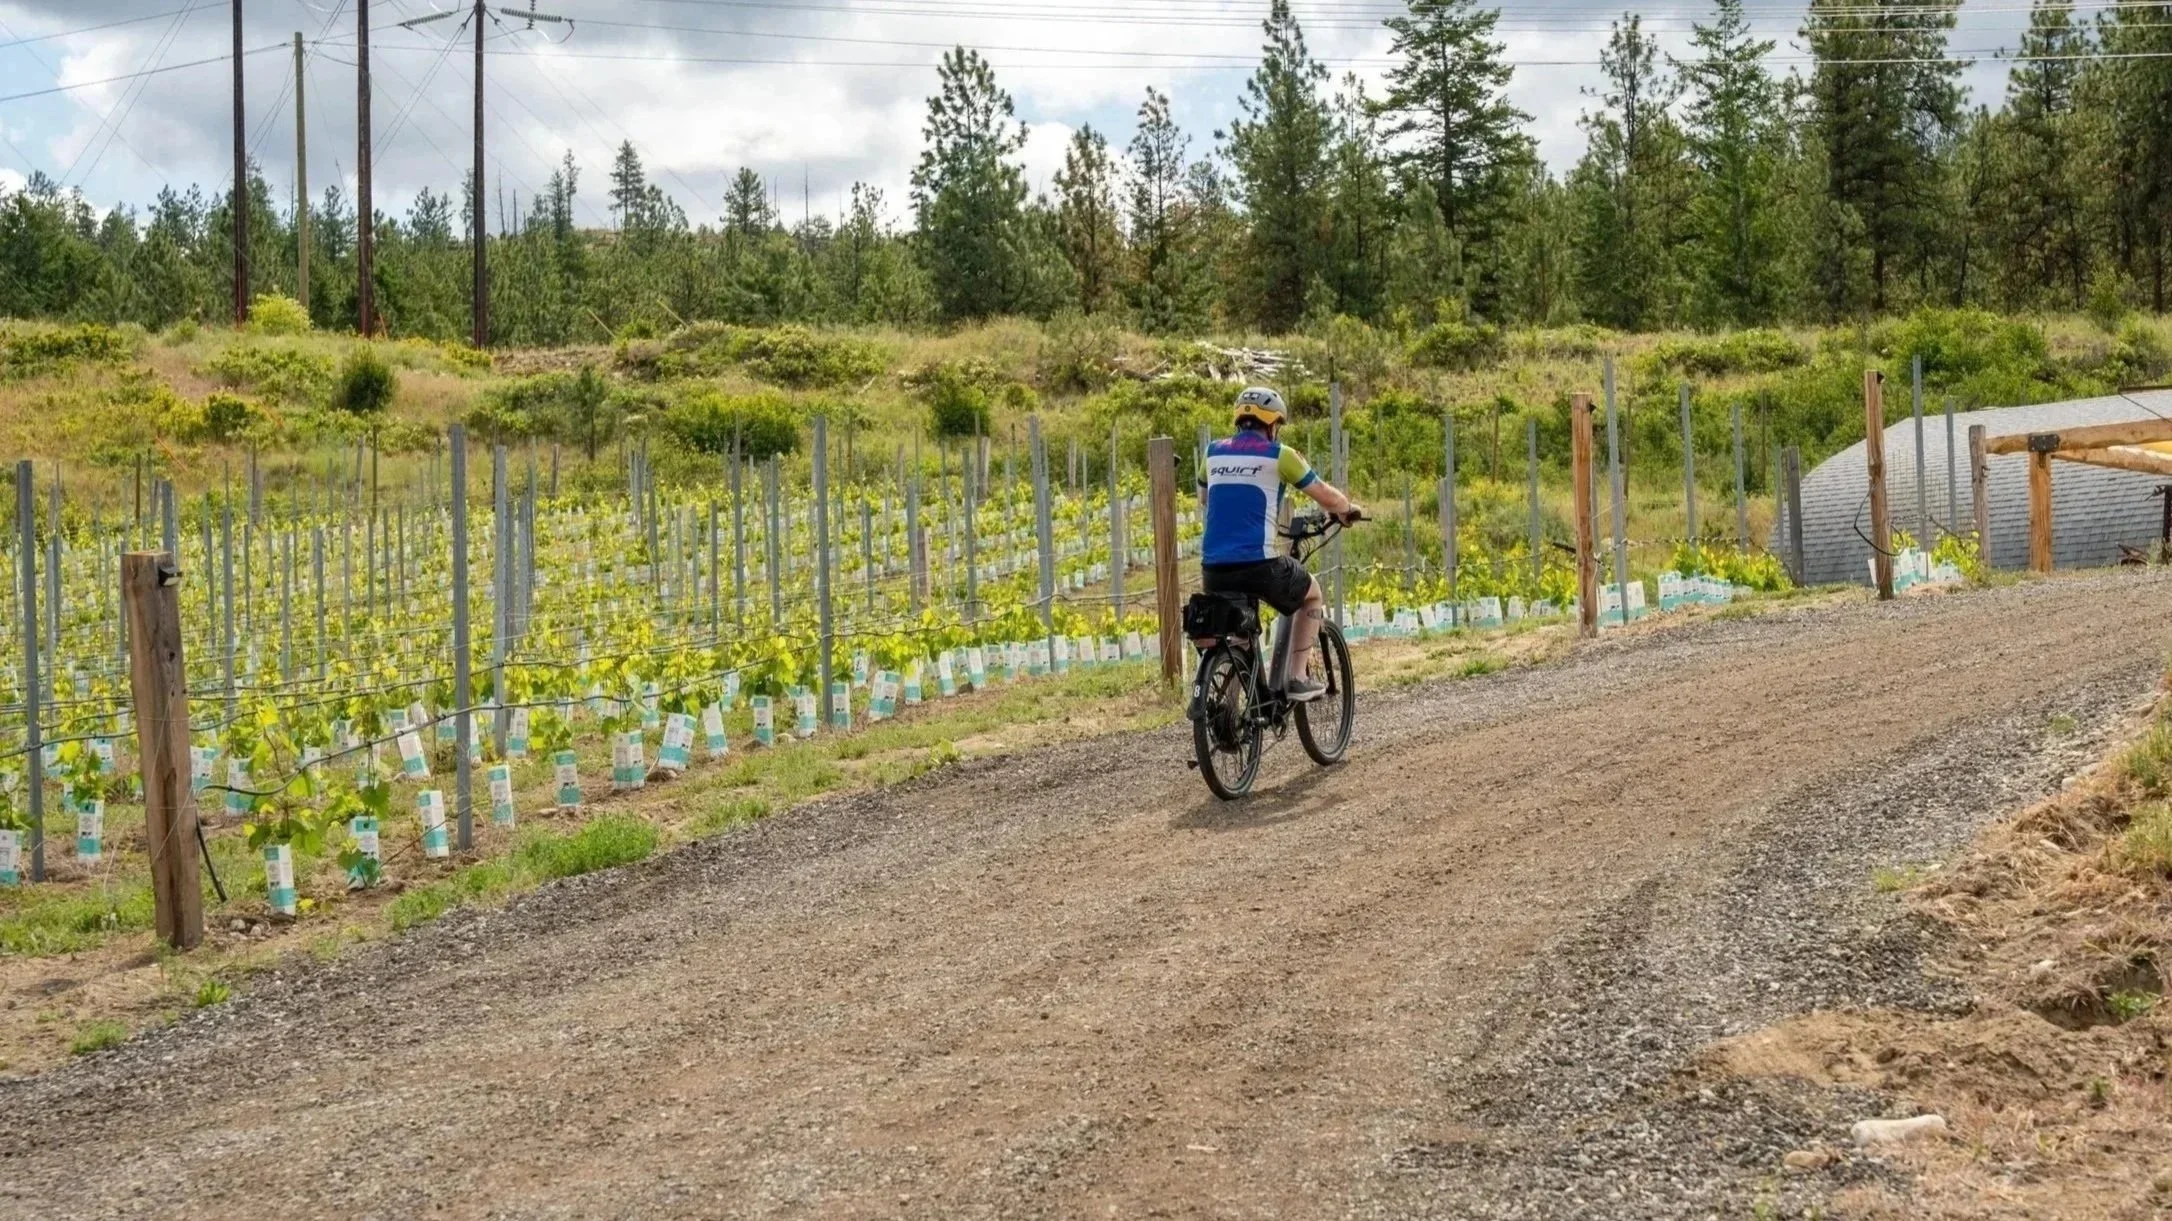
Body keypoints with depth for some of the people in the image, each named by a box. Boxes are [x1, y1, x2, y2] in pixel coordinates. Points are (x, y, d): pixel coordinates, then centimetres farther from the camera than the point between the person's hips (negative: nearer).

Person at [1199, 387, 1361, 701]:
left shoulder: (1215, 452, 15)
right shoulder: (1279, 455, 2)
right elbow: (1327, 498, 8)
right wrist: (1349, 509, 30)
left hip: (1213, 568, 4)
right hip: (1259, 564, -4)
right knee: (1313, 595, 24)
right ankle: (1299, 678, 16)